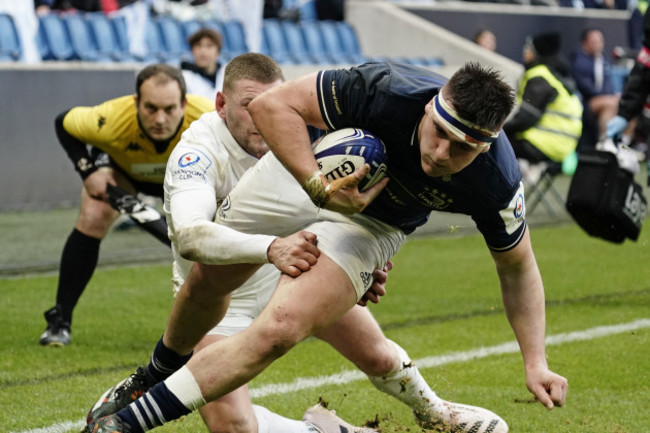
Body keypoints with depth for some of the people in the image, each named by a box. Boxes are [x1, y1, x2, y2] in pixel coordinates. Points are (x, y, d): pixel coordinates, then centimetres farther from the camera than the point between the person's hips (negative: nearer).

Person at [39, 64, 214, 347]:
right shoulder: (111, 121, -42)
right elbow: (64, 123, -20)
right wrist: (88, 170, -31)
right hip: (120, 167, -1)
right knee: (92, 218, -22)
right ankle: (59, 321, -10)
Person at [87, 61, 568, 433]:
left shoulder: (496, 183, -30)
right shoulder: (388, 91, -38)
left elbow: (517, 267, -11)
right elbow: (272, 104, -29)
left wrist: (536, 363, -18)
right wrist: (320, 187, -39)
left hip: (372, 225, -1)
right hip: (302, 169, 1)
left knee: (279, 330, -23)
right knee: (205, 282, 17)